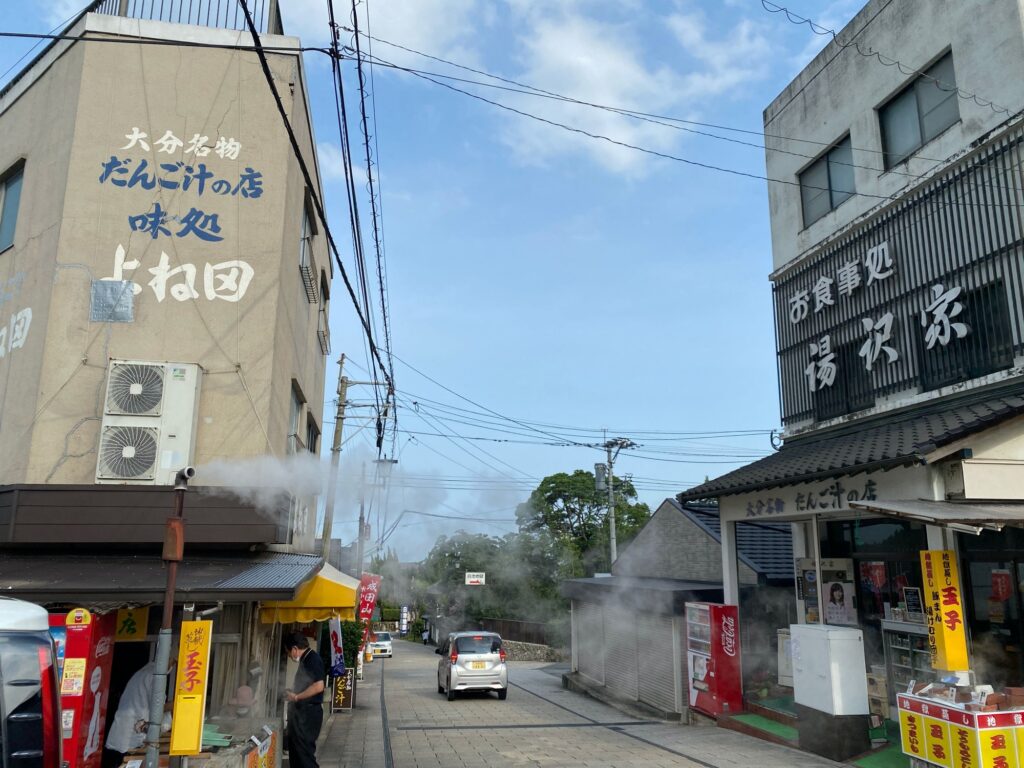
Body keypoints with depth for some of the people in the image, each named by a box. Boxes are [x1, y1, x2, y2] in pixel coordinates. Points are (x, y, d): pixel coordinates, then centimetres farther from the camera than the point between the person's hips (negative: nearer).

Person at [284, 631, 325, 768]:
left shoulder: (313, 659, -16)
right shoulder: (306, 660, 15)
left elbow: (318, 686, -25)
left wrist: (296, 697, -17)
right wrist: (293, 695, 12)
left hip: (308, 713, -10)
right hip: (301, 712, 10)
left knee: (304, 752, -7)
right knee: (296, 751, 15)